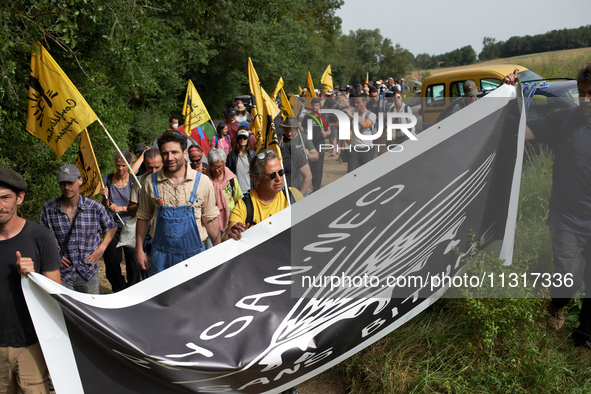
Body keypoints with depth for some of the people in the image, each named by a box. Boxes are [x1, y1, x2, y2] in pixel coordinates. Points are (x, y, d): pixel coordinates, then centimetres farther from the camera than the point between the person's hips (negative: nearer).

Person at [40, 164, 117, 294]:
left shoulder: (95, 208, -5)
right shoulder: (48, 208, -4)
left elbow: (111, 227, 11)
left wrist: (101, 249, -1)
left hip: (88, 272, 0)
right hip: (61, 273, 0)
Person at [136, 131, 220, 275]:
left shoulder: (202, 181, -5)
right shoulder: (151, 182, -1)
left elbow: (210, 219, 1)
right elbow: (143, 217, 8)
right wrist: (139, 249, 6)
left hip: (193, 252, -1)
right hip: (161, 254, 1)